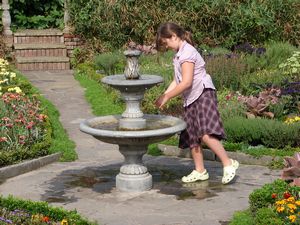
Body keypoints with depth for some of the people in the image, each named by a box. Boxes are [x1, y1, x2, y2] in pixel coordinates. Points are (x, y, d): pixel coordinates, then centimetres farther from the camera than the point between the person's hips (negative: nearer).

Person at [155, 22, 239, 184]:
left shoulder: (187, 52, -13)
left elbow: (186, 82, -19)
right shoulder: (179, 55, 18)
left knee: (205, 134, -23)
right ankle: (200, 171, 19)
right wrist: (163, 96, 6)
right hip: (190, 99, 10)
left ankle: (228, 164, -15)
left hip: (202, 94, -10)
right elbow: (177, 81, 19)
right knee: (191, 137, 10)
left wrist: (167, 97, -14)